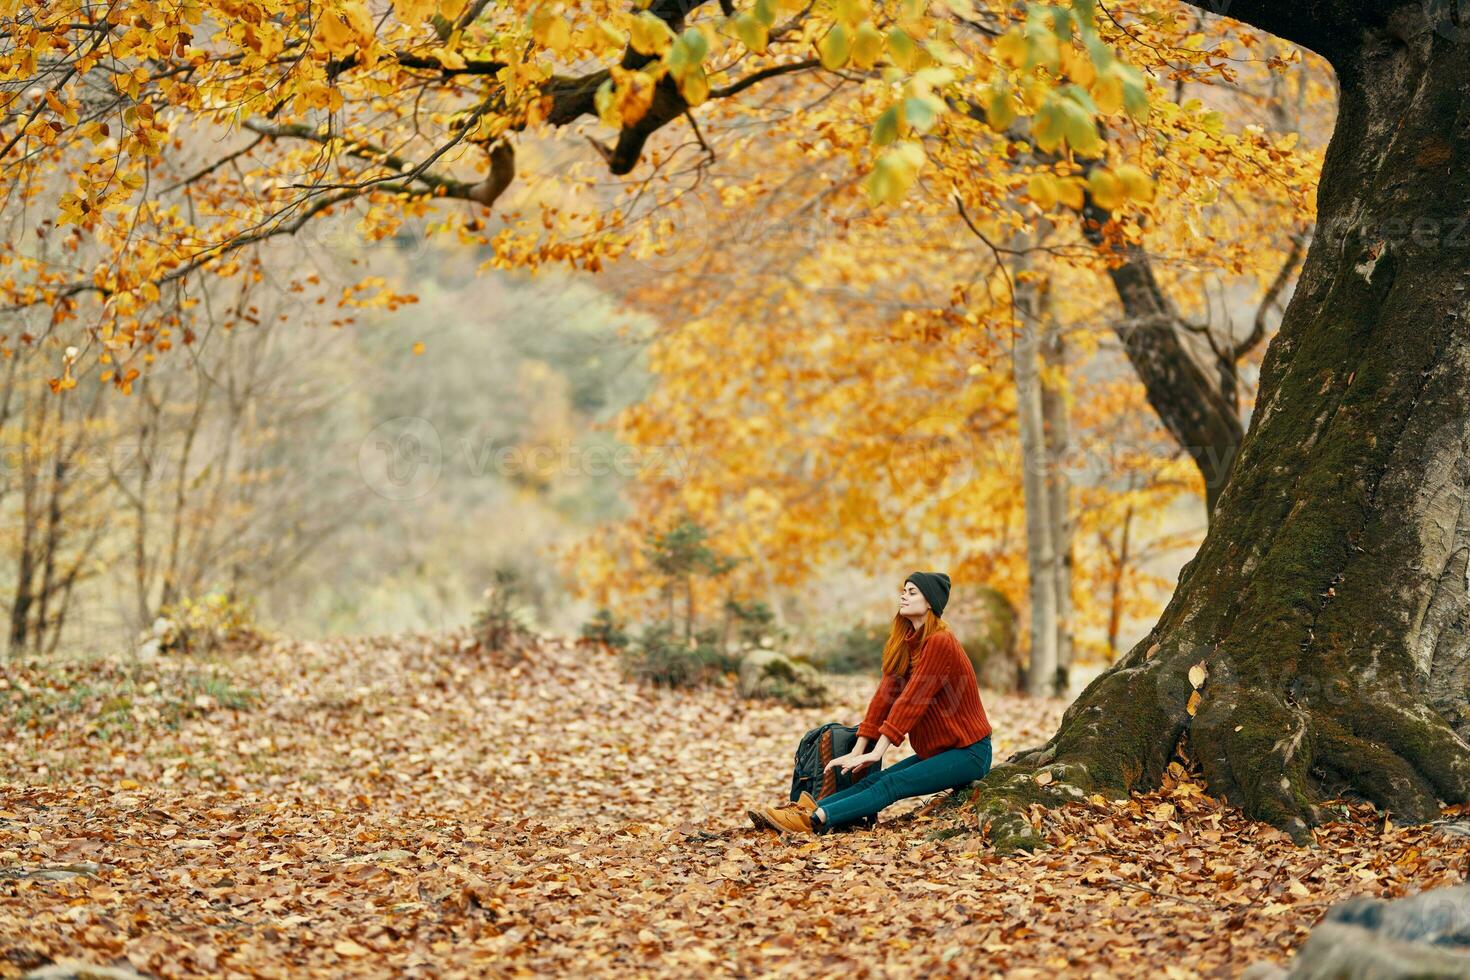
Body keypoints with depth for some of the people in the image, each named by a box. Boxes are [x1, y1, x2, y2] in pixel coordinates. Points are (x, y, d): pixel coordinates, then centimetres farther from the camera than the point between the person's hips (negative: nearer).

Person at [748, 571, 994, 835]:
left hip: (968, 752, -8)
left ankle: (817, 819, -38)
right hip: (936, 751, 8)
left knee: (891, 784, -23)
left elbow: (912, 699, -21)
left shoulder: (940, 642, -17)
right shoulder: (905, 641, 10)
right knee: (874, 780, -11)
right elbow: (886, 693, 4)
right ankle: (805, 808, -27)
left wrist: (877, 752, -22)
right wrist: (858, 751, -4)